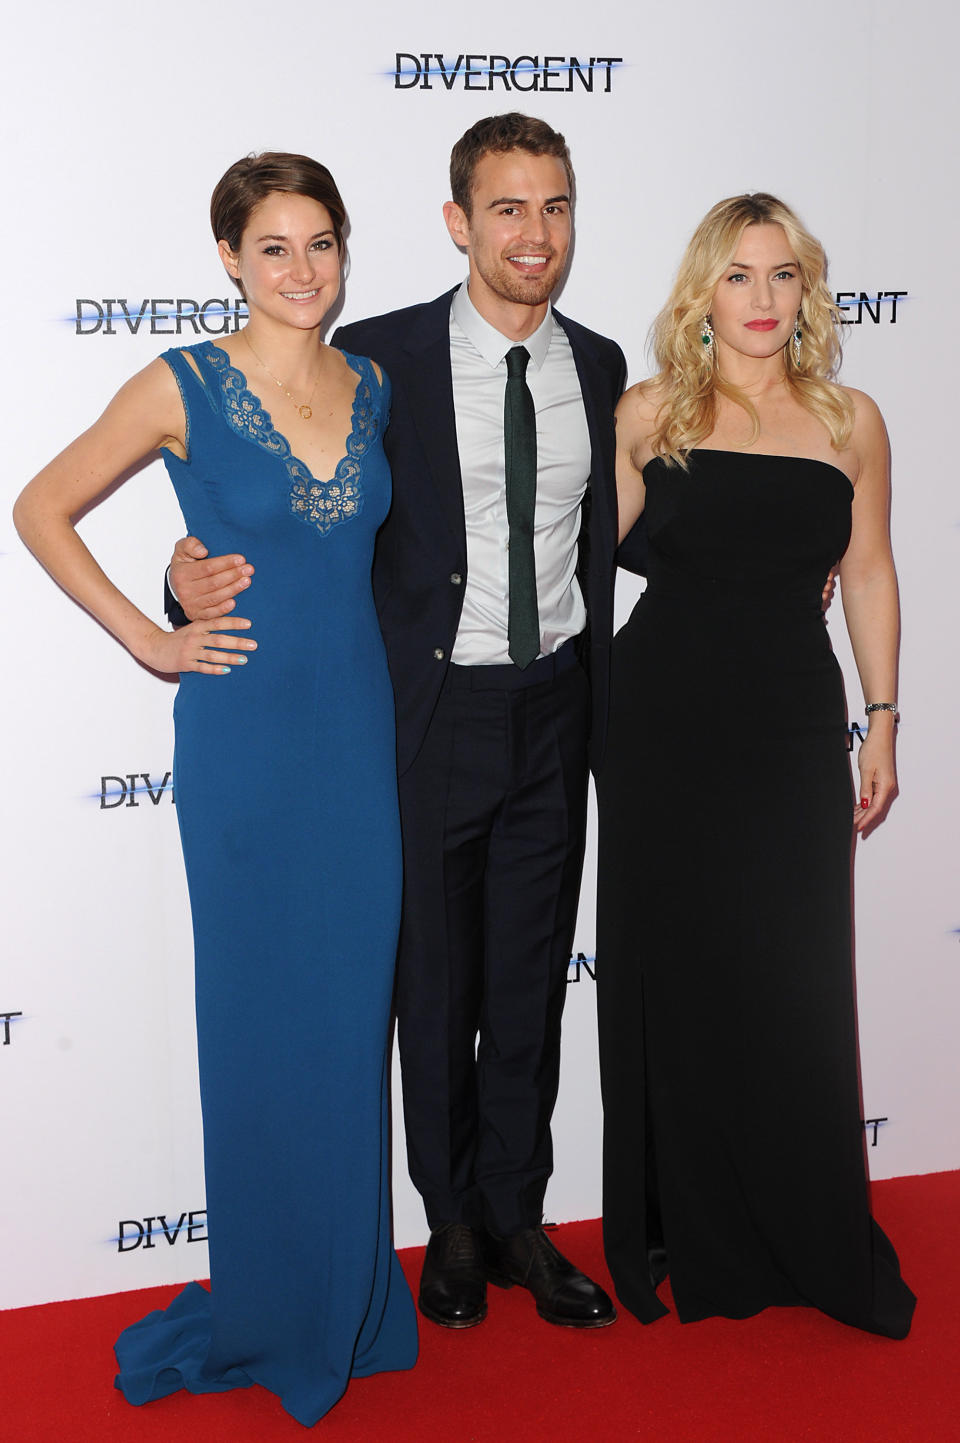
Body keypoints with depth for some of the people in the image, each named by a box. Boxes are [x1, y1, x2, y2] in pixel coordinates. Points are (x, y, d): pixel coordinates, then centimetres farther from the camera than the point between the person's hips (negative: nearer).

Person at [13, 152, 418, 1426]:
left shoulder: (374, 390, 7)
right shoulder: (184, 388, -6)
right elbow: (43, 510, 0)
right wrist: (147, 640, -6)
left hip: (360, 725, 4)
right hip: (246, 733, -4)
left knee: (354, 1008, 11)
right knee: (262, 1013, 5)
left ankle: (350, 1294, 29)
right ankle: (268, 1313, 24)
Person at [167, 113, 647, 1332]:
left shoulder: (599, 366, 5)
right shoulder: (381, 357, -9)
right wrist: (200, 579, -25)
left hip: (553, 708, 4)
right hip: (435, 714, -3)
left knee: (531, 979, 13)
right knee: (438, 979, 11)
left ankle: (517, 1218, 31)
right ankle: (453, 1223, 31)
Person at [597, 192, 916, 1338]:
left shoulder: (849, 420, 5)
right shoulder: (650, 412, 1)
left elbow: (867, 573, 9)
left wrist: (882, 722, 7)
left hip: (793, 727, 1)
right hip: (664, 722, 0)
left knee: (794, 981, 4)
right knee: (673, 974, 7)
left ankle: (815, 1247, 22)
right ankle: (684, 1240, 25)